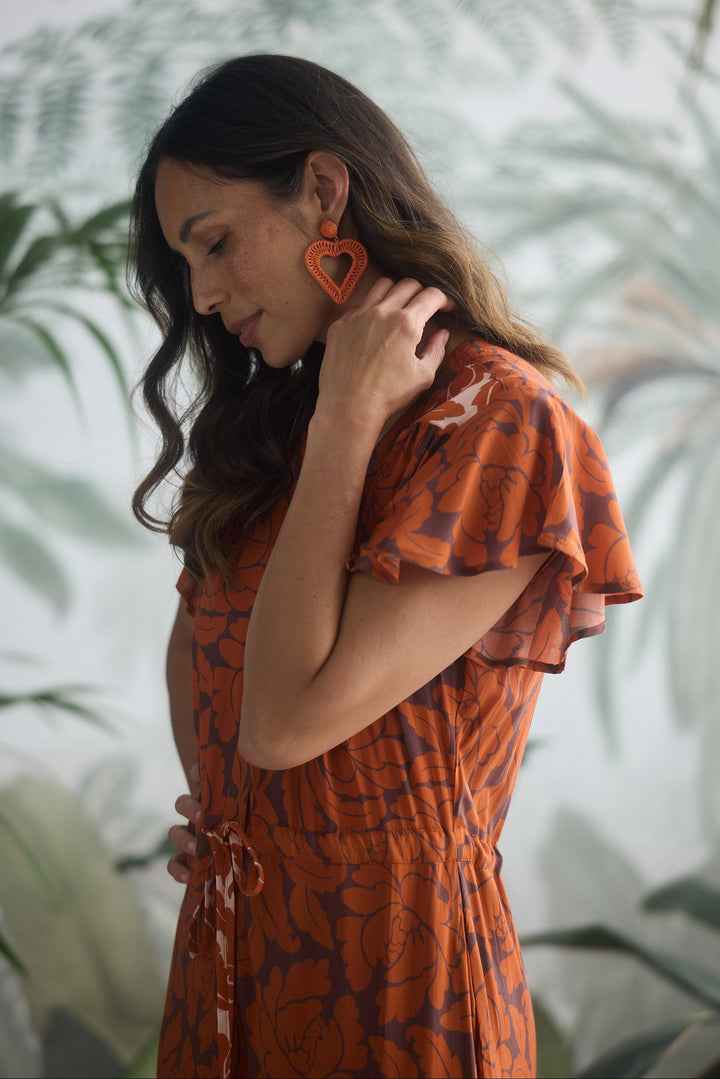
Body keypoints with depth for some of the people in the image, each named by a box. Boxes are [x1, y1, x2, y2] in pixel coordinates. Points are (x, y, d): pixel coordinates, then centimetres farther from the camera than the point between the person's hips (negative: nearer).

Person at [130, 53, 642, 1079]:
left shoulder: (496, 418, -17)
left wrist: (347, 425, -18)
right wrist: (216, 811, 0)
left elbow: (286, 720, -23)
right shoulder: (281, 420, 8)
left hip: (387, 957, -7)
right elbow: (198, 634, 17)